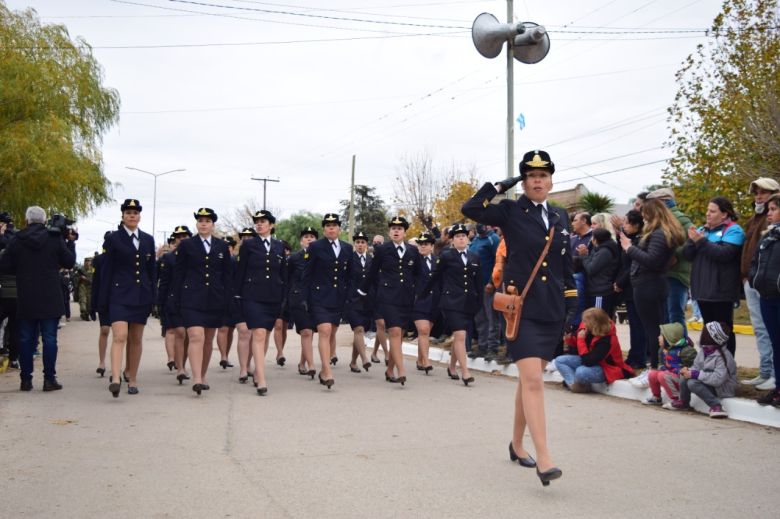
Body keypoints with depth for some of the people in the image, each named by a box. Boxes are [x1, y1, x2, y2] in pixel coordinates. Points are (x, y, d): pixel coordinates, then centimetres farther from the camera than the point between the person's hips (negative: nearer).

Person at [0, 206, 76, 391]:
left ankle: (26, 379, 12)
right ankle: (49, 379, 0)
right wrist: (71, 242, 13)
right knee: (49, 338, 1)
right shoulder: (55, 238, -5)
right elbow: (70, 262, 1)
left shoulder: (16, 240, -1)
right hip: (50, 299, -1)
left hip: (25, 299, 2)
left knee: (26, 339, 9)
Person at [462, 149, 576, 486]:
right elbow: (469, 209, -15)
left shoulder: (560, 217, 13)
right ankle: (544, 459, -15)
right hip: (522, 308, -5)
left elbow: (566, 265, 17)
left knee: (529, 380, 14)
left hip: (552, 310, 5)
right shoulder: (511, 212, -1)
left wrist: (571, 303, 13)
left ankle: (517, 444, 29)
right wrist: (500, 186, -8)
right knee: (533, 381, -14)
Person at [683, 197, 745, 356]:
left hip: (721, 289, -7)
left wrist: (701, 241, -20)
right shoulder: (702, 229, 14)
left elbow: (724, 254, -22)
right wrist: (692, 241, -10)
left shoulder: (733, 230, -6)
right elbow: (688, 255, 9)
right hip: (703, 288, 7)